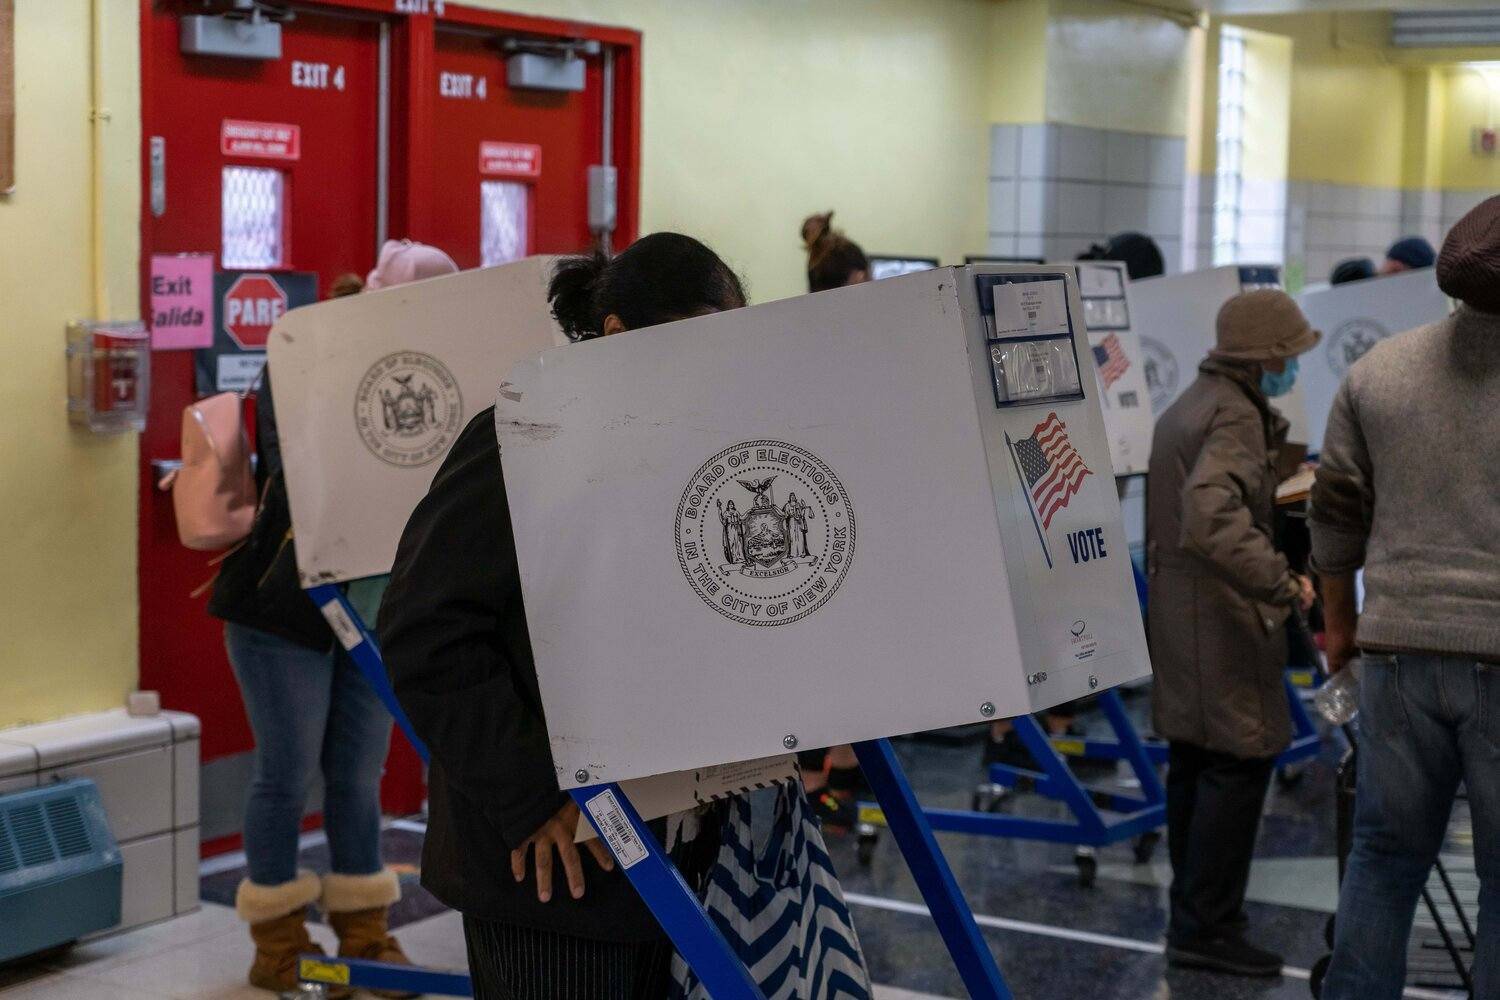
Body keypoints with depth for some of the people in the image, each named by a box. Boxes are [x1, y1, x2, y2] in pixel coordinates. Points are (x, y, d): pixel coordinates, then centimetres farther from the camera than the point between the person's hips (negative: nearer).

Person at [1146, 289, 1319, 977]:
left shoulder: (1189, 406, 17)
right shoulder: (1234, 416, -17)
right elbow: (1212, 514, -32)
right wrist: (1281, 584, -32)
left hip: (1177, 609, 11)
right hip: (1221, 617, -11)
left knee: (1193, 762, 16)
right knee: (1239, 762, -6)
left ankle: (1193, 914, 25)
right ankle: (1207, 928, -4)